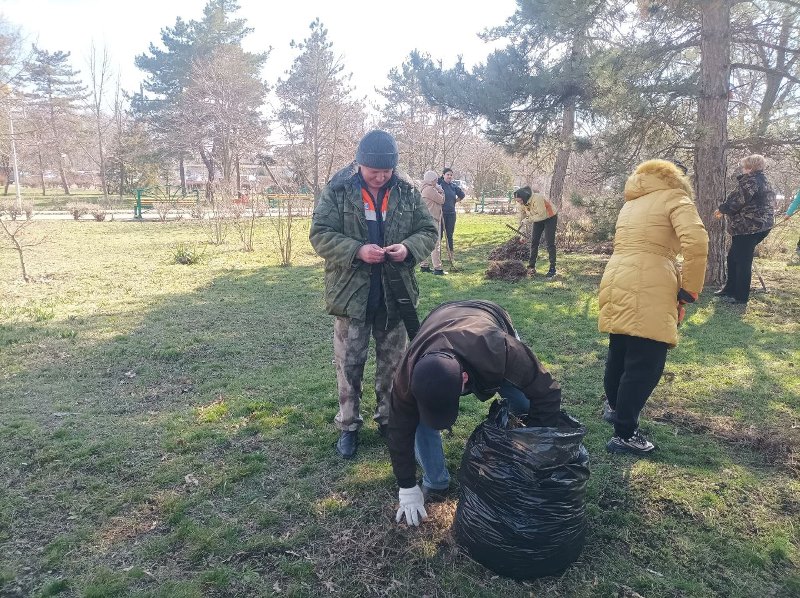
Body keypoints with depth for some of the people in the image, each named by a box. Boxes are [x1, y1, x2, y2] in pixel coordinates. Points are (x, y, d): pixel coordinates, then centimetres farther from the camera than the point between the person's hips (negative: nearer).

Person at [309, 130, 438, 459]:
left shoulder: (407, 191, 0)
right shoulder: (337, 190, -8)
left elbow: (428, 231, 5)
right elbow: (320, 234, -11)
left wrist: (408, 247, -17)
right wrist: (357, 251, -26)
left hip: (395, 293, 3)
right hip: (351, 293, -2)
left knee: (392, 361, 15)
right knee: (349, 363, 8)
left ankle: (389, 419, 34)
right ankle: (348, 425, 26)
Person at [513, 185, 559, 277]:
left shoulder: (537, 199, -36)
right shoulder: (522, 202, -13)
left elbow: (542, 215, -35)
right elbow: (522, 215, -2)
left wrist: (528, 220, -32)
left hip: (550, 217, -7)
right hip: (538, 218, 7)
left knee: (550, 243, -9)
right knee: (534, 242, 3)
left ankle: (552, 269, -4)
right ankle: (531, 266, 10)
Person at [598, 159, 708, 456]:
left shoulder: (629, 206, 25)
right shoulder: (675, 198, 4)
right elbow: (696, 242, -13)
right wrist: (690, 290, -6)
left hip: (615, 284, 8)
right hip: (647, 292, -7)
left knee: (620, 352, 25)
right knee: (645, 364, 0)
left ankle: (613, 406, 45)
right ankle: (624, 435, 6)